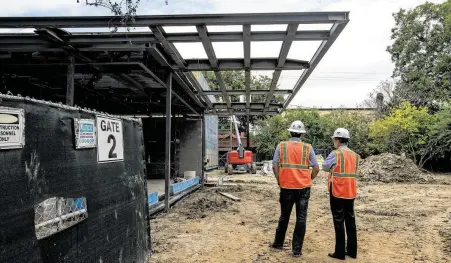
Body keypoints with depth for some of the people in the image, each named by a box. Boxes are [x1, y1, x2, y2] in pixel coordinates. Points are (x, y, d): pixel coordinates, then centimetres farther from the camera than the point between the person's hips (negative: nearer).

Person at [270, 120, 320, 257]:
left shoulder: (281, 146, -1)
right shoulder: (308, 148, -1)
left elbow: (275, 165, -4)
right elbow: (316, 168, -3)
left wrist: (279, 180, 7)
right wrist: (309, 180, 11)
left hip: (286, 186, 1)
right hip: (304, 187, -1)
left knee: (284, 216, 17)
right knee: (301, 218, 7)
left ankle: (278, 243, 31)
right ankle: (297, 249, 10)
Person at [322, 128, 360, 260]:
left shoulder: (335, 154, -13)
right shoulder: (355, 155, 7)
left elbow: (325, 167, -3)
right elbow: (354, 171, 15)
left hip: (338, 193, -6)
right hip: (351, 193, 6)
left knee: (339, 223, 1)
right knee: (350, 221, 14)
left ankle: (340, 253, 7)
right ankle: (352, 251, 22)